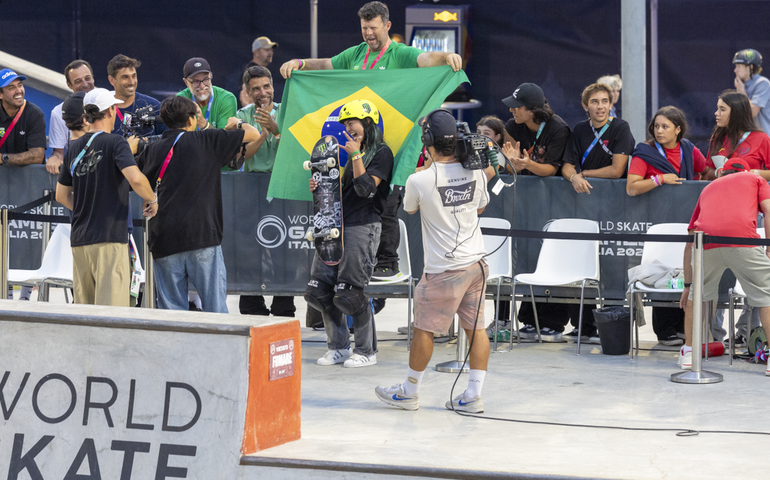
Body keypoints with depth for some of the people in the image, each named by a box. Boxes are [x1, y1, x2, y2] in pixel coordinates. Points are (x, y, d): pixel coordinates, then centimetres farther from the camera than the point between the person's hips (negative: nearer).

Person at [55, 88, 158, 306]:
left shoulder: (74, 148, 12)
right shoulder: (115, 143, -7)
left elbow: (62, 196, 19)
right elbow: (135, 178, -23)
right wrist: (151, 199, -5)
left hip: (79, 239, 7)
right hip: (109, 239, -7)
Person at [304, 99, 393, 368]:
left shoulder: (381, 153, -5)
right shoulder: (352, 152, 20)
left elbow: (366, 189, -16)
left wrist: (356, 156, -17)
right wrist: (321, 187, 8)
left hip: (363, 227, -8)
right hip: (337, 226, 8)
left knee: (348, 294, -10)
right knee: (318, 291, 3)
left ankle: (367, 351, 4)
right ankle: (339, 347, 14)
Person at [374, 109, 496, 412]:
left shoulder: (419, 181, -17)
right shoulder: (475, 173, -4)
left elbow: (409, 209, 6)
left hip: (444, 270, -5)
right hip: (476, 262, 5)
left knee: (424, 328, 8)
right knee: (476, 328, 9)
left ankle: (409, 392, 19)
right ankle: (473, 396, 11)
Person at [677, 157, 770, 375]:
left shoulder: (708, 188, 38)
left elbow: (689, 245, 37)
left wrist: (687, 285, 41)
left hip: (706, 244, 3)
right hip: (743, 240, -3)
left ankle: (688, 353, 30)